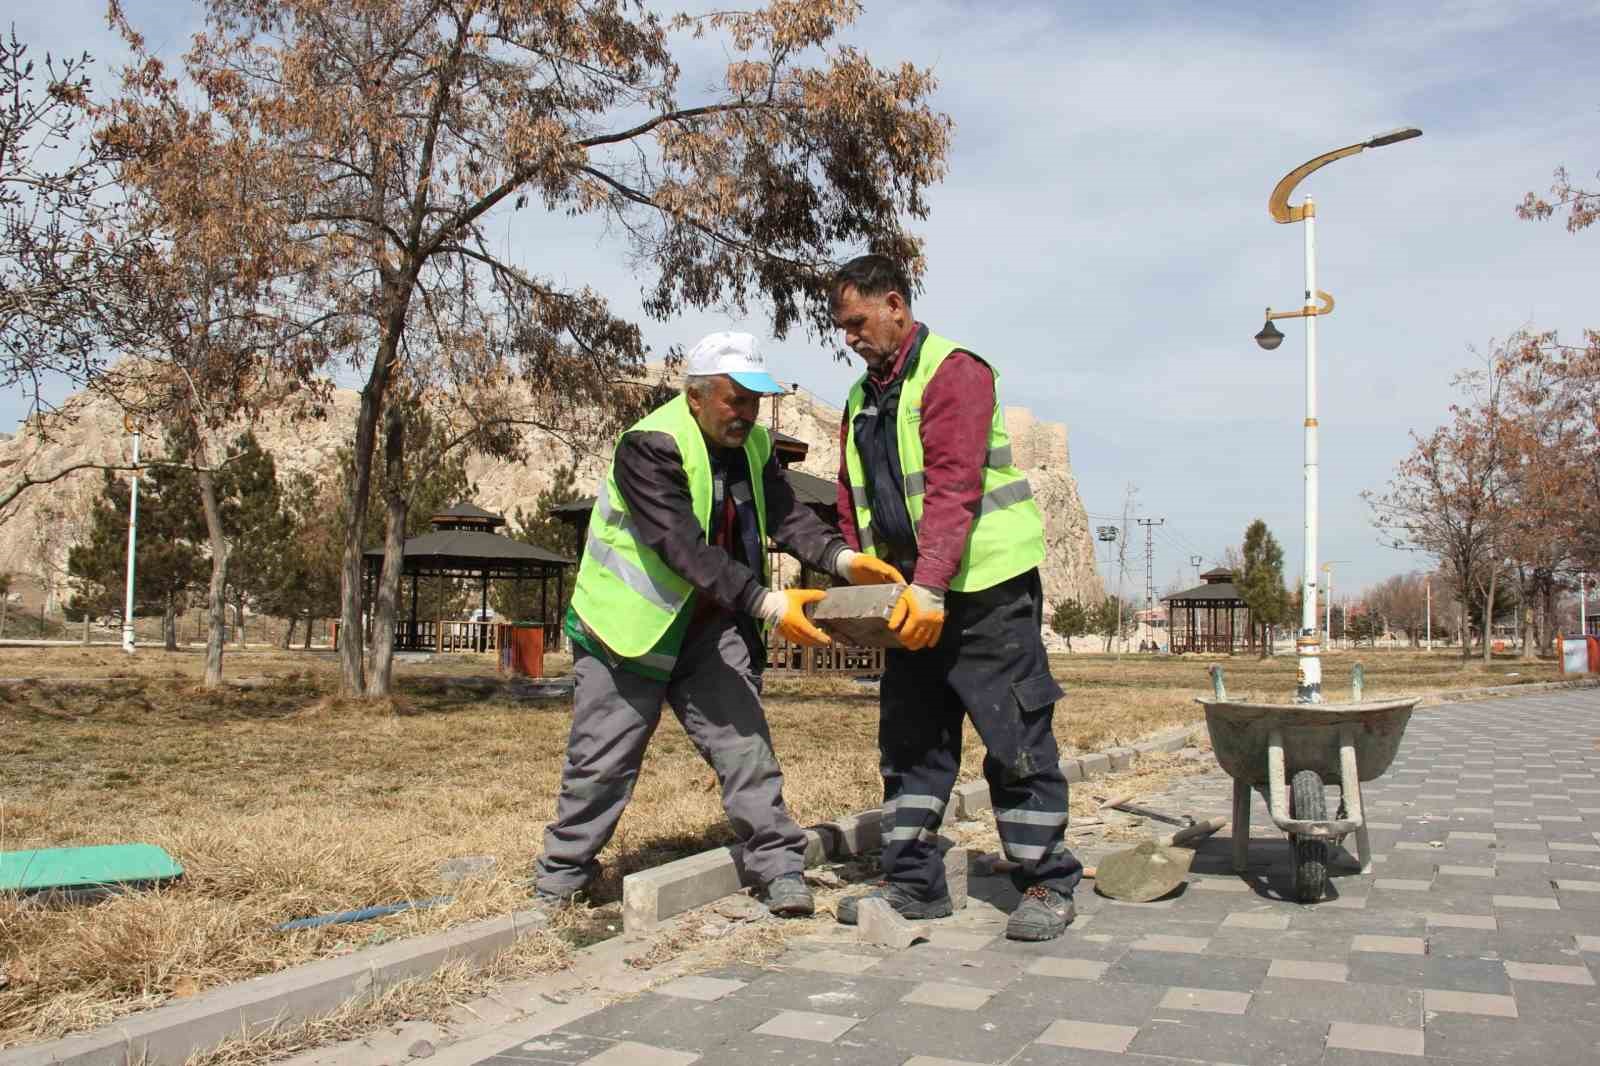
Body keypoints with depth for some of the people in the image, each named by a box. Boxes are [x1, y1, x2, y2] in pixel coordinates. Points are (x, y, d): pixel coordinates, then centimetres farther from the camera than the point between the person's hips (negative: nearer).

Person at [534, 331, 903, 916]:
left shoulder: (753, 445, 0)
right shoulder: (650, 446, -24)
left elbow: (786, 515, -11)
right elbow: (684, 548, -34)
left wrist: (842, 557, -30)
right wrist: (767, 604, -41)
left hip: (710, 627, 5)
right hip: (628, 626, -5)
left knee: (744, 743, -4)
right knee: (600, 763, 5)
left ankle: (780, 867, 6)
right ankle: (559, 879, 23)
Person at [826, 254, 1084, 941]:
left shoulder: (952, 371, -10)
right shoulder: (861, 398, 15)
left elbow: (953, 487, -22)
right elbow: (853, 505, 16)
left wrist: (928, 585, -30)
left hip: (984, 588, -8)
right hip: (912, 597, 8)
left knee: (1016, 740, -1)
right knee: (910, 739, 10)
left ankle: (1048, 885, 10)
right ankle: (913, 883, 19)